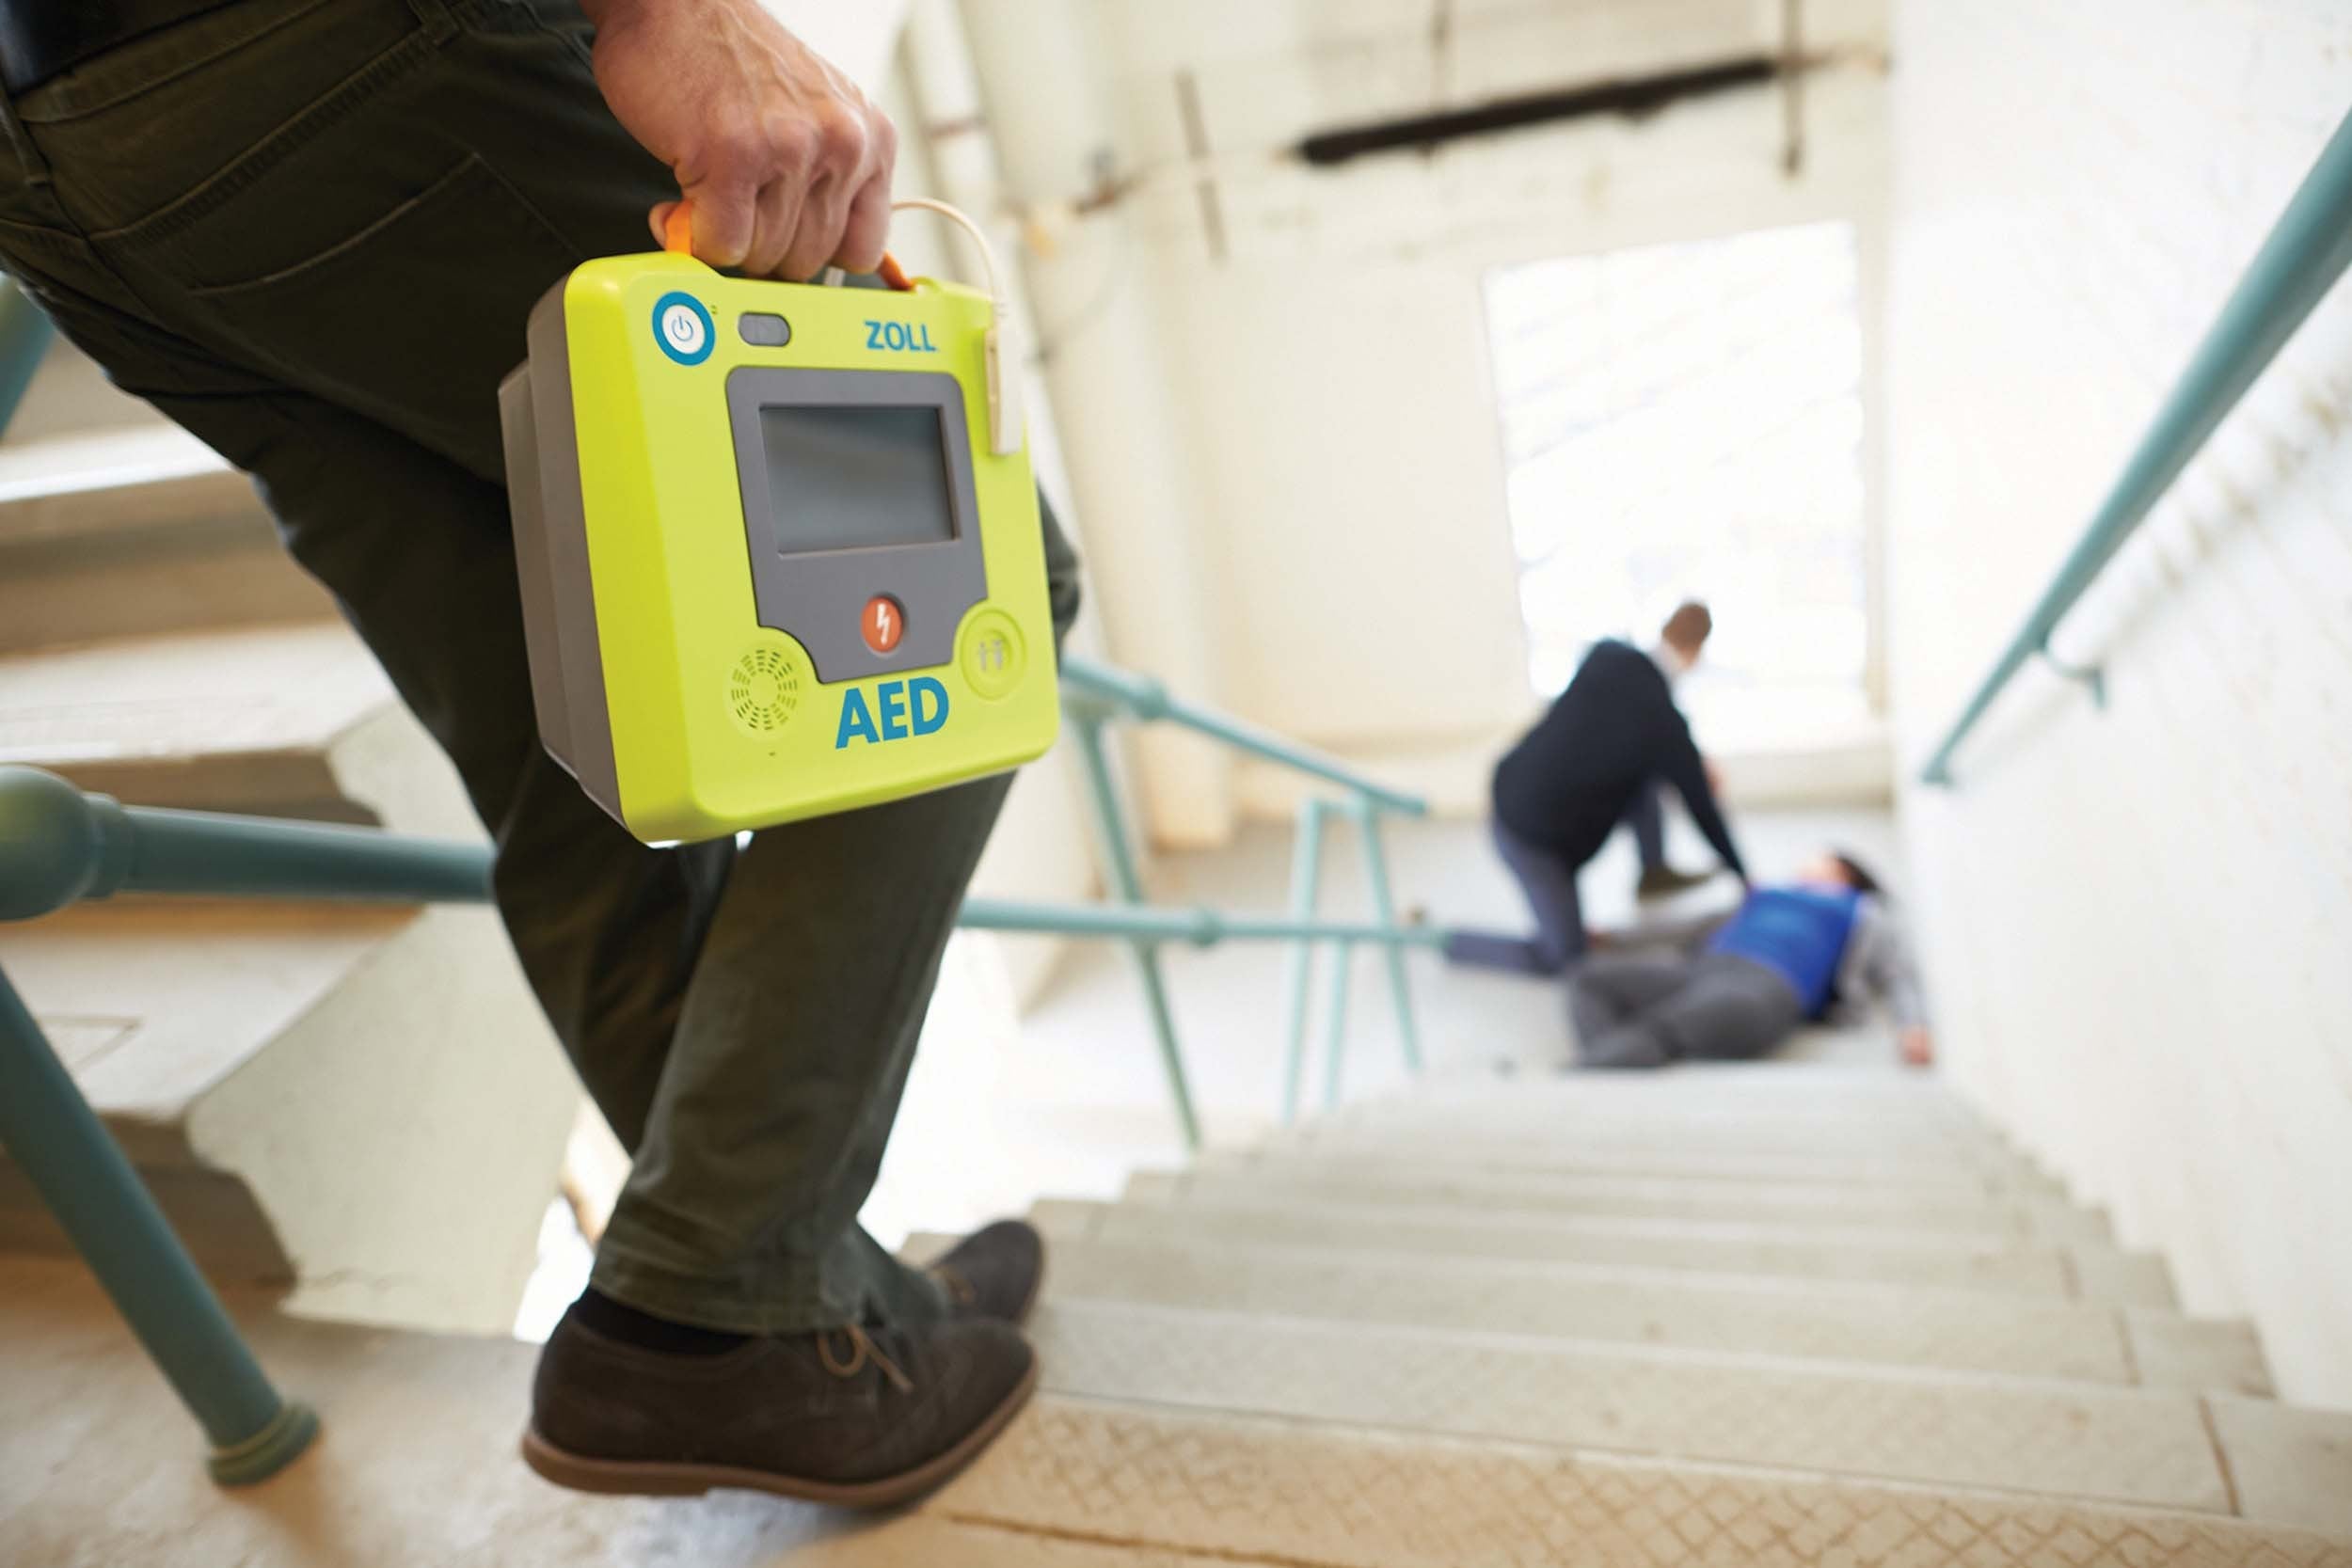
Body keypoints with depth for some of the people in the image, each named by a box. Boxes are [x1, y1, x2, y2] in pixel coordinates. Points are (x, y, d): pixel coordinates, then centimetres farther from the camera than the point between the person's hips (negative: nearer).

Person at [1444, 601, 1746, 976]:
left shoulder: (1606, 651, -5)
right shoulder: (1667, 724, -20)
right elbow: (1703, 809, -7)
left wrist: (1693, 760, 19)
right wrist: (1744, 878, 10)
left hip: (1510, 794, 8)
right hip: (1534, 837, -8)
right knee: (1562, 960, 0)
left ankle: (1655, 871, 38)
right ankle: (1442, 939, 3)